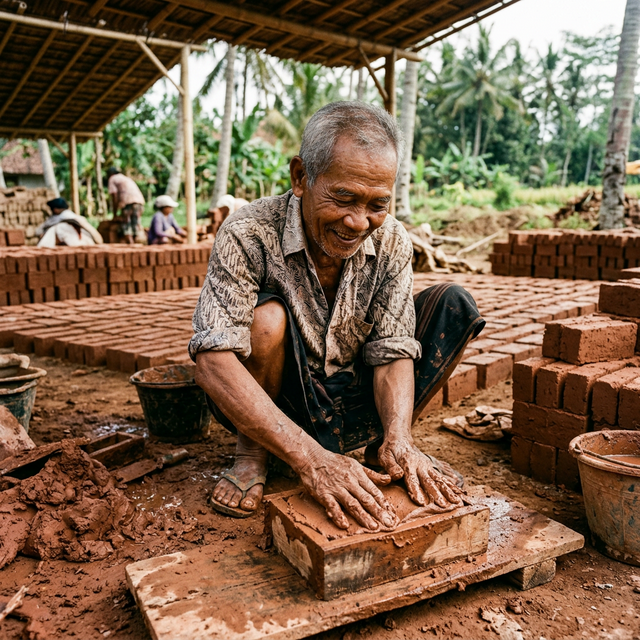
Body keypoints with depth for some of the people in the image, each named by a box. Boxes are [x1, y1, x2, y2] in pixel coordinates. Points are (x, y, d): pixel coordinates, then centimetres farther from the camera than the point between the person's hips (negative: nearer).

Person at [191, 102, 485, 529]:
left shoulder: (391, 242, -10)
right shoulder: (248, 235, -24)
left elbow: (393, 351, -12)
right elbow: (213, 362, -33)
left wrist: (398, 439, -32)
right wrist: (310, 458, -42)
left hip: (351, 406, 4)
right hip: (268, 409, -3)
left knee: (454, 305, -11)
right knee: (268, 315, -34)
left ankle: (384, 447, 1)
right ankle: (252, 454, -8)